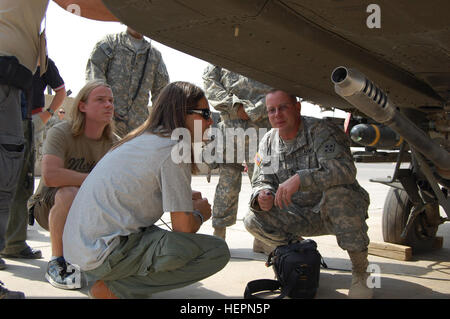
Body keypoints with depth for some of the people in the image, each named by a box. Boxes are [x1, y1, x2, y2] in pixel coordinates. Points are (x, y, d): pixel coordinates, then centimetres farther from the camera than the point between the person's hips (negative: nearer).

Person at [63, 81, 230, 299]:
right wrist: (199, 213, 11)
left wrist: (186, 200, 15)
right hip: (105, 253, -9)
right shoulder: (172, 148, -11)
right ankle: (112, 288, -8)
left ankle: (109, 280, 10)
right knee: (217, 251, -12)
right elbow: (184, 226, -12)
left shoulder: (143, 140, 16)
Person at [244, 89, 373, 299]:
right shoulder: (268, 142, 2)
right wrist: (262, 196, -20)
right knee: (254, 220, -14)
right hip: (300, 217, 5)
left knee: (337, 192, -38)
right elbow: (261, 181, 6)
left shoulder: (320, 131, -17)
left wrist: (299, 179, -43)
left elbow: (345, 169, -33)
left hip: (337, 212, -5)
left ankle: (360, 272, -20)